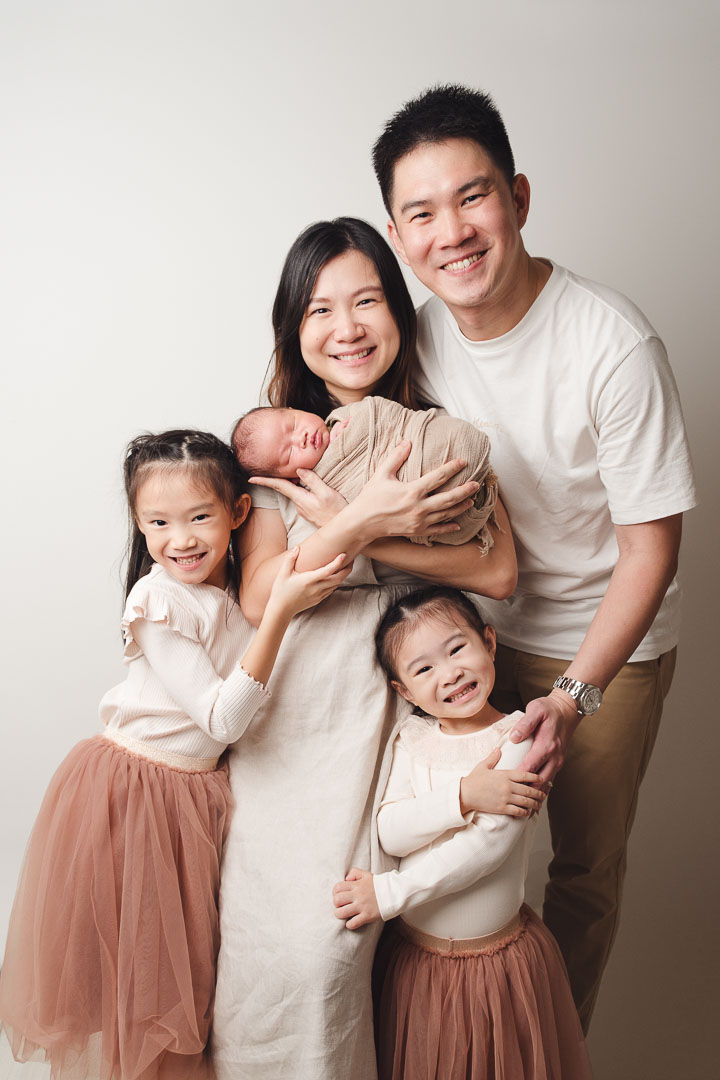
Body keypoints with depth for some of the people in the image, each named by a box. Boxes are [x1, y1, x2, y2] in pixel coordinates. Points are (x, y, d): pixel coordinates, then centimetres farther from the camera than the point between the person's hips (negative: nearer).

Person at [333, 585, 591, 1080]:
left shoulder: (521, 738, -16)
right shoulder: (411, 737, -2)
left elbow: (489, 845, -23)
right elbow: (390, 833, -13)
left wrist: (388, 893, -21)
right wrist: (463, 796, -28)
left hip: (497, 961, -3)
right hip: (412, 954, 3)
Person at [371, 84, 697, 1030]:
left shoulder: (614, 346, -26)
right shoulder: (418, 332, -11)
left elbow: (649, 545, -21)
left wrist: (575, 694, -26)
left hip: (607, 641, -4)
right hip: (477, 629, 4)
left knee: (583, 869, 12)